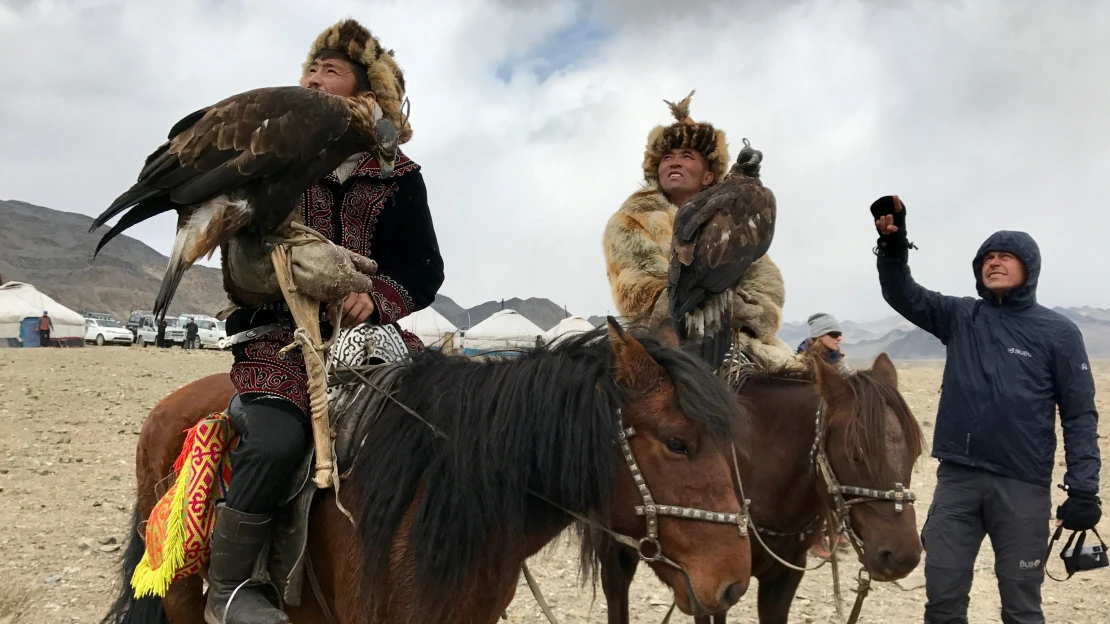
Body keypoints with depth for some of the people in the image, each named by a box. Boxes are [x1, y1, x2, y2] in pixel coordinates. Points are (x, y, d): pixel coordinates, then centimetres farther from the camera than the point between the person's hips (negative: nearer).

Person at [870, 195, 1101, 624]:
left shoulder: (1057, 332, -1)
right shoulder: (959, 317, 7)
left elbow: (1079, 414, -1)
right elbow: (901, 294, 1)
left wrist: (1083, 487, -10)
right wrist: (893, 244, -18)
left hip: (1023, 486, -2)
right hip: (956, 479, 3)